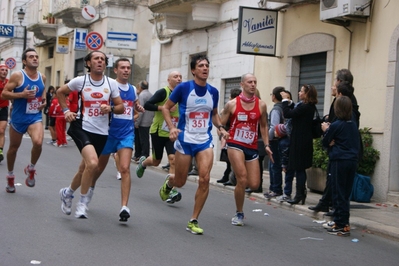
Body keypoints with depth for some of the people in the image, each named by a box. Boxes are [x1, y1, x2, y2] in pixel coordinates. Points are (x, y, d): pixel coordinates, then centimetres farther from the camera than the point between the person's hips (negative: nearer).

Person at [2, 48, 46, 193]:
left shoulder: (42, 77, 4)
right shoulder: (17, 75, -11)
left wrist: (44, 101, 5)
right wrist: (22, 95, -23)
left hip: (35, 117, 2)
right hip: (18, 117, -2)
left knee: (38, 142, -24)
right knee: (13, 147, 13)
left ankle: (31, 169, 3)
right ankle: (10, 176, 35)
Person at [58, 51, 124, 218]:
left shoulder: (111, 83, 1)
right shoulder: (80, 81, -3)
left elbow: (120, 107, 7)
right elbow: (60, 92, 13)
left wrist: (110, 108, -14)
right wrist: (66, 111, 1)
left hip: (101, 132, 4)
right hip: (82, 128, -4)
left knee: (85, 168, 15)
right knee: (92, 163, -26)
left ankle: (67, 193, 43)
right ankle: (82, 203, -10)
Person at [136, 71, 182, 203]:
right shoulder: (163, 92, -12)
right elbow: (147, 105, -20)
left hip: (173, 134, 4)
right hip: (158, 132, -4)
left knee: (173, 159, -14)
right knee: (156, 161, 11)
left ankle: (172, 191, -11)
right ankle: (143, 162, 47)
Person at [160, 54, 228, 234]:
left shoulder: (213, 92, 4)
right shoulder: (183, 88, -9)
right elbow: (166, 108, -1)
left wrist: (220, 127, 2)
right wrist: (172, 128, -15)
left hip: (205, 141, 3)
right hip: (185, 140, -3)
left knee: (204, 179, -14)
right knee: (180, 182, 6)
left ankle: (193, 221, -1)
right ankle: (168, 182, 47)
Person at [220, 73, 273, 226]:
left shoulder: (261, 105, 4)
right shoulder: (232, 104, -3)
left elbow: (263, 126, 14)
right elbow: (221, 124, 4)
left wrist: (266, 145, 6)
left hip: (252, 147, 3)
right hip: (235, 145, -3)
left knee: (254, 185, -2)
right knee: (242, 180, -15)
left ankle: (238, 178, 34)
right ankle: (239, 214, 4)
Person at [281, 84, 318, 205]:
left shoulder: (304, 107, -19)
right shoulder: (310, 107, 10)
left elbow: (287, 114, -20)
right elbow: (294, 112, 16)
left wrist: (285, 100, -8)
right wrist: (289, 102, 10)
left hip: (300, 142, -10)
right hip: (304, 140, 10)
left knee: (299, 168, -4)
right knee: (300, 168, 15)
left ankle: (300, 195, 0)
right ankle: (301, 193, 19)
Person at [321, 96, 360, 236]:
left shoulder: (335, 125, -12)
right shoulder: (353, 125, 7)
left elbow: (325, 143, -2)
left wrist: (326, 130, 14)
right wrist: (335, 142, 1)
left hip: (339, 161, -6)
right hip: (352, 161, 6)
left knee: (338, 194, -1)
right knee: (346, 193, 13)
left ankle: (342, 226, -1)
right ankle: (339, 221, 23)